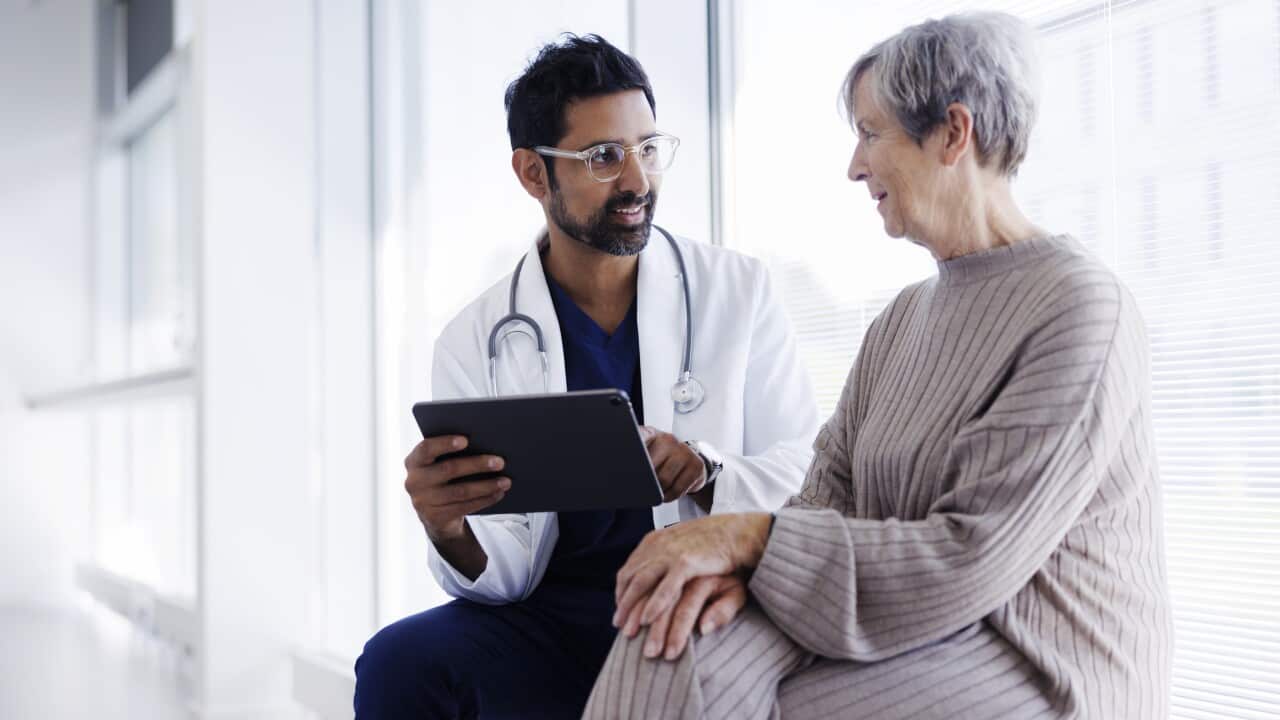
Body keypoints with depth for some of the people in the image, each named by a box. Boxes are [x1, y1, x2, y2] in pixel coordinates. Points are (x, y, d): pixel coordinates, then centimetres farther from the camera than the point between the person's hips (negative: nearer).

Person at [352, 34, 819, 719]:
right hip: (553, 615, 2)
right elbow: (505, 576, 0)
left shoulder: (738, 291, 2)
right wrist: (451, 532, -24)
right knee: (398, 663, -25)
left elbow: (807, 477, -2)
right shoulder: (475, 341, 2)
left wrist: (707, 474, -23)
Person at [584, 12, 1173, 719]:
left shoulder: (1080, 307, -14)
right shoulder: (903, 317, 14)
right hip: (916, 639, 6)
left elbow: (970, 561, -19)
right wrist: (730, 560, -16)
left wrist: (751, 536, -19)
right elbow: (828, 493, 5)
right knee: (681, 651, -20)